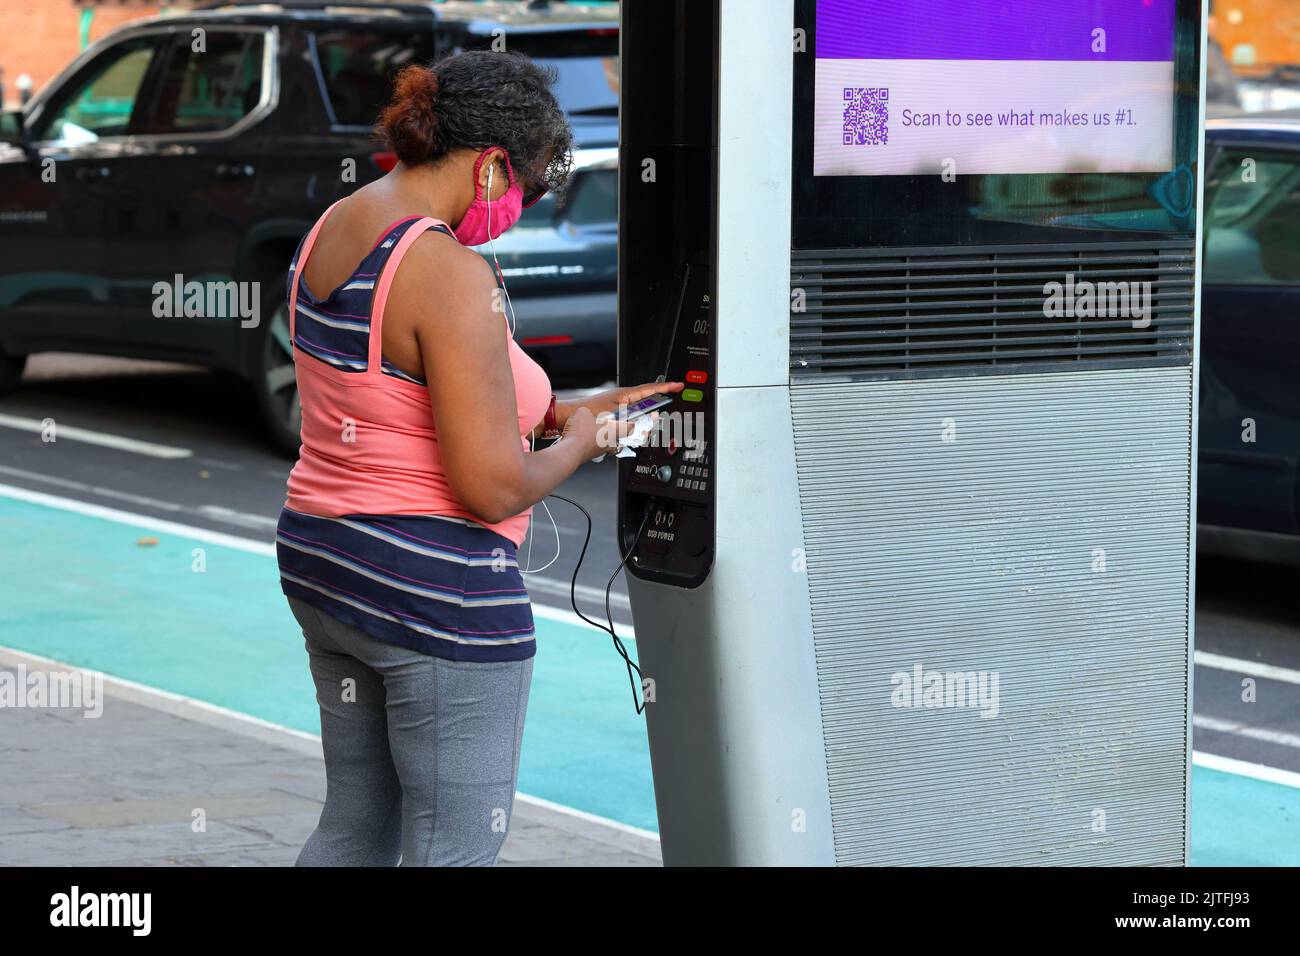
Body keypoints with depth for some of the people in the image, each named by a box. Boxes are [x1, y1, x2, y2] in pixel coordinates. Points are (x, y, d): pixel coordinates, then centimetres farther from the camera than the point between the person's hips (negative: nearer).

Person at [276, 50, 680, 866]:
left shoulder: (329, 233, 6)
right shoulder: (451, 273, -22)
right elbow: (493, 488, -24)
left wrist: (558, 411, 14)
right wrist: (580, 442, -4)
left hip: (323, 557, 9)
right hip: (439, 593, -9)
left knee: (356, 828, 21)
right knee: (457, 851, 4)